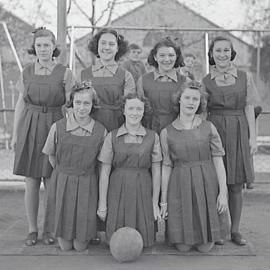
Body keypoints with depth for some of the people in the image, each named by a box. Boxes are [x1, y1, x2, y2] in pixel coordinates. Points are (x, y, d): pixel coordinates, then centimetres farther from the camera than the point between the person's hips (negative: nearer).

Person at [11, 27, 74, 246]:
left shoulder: (65, 73, -1)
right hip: (29, 129, 2)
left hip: (54, 128, -2)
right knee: (31, 182, 4)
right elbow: (21, 104, 9)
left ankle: (49, 228, 16)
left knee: (51, 183, 1)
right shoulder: (27, 72, 7)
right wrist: (15, 133, 5)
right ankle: (32, 230, 15)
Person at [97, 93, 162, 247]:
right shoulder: (112, 137, 0)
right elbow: (104, 172, 0)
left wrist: (155, 203, 3)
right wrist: (102, 204, -1)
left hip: (142, 192, 1)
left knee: (141, 241, 1)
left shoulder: (152, 137, 2)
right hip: (118, 192, 0)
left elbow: (156, 172, 4)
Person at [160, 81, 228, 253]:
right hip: (180, 188, 0)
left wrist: (223, 193, -8)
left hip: (207, 187, 0)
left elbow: (218, 161, 0)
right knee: (183, 247, 1)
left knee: (205, 247, 1)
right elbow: (166, 167, 5)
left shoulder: (209, 128, 1)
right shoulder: (167, 133, 2)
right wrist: (163, 200, 4)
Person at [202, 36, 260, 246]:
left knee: (236, 185, 5)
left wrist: (252, 137, -1)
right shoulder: (205, 81, 5)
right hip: (215, 131, 0)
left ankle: (235, 230, 16)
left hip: (239, 133, 1)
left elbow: (249, 109, 5)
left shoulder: (245, 78, 6)